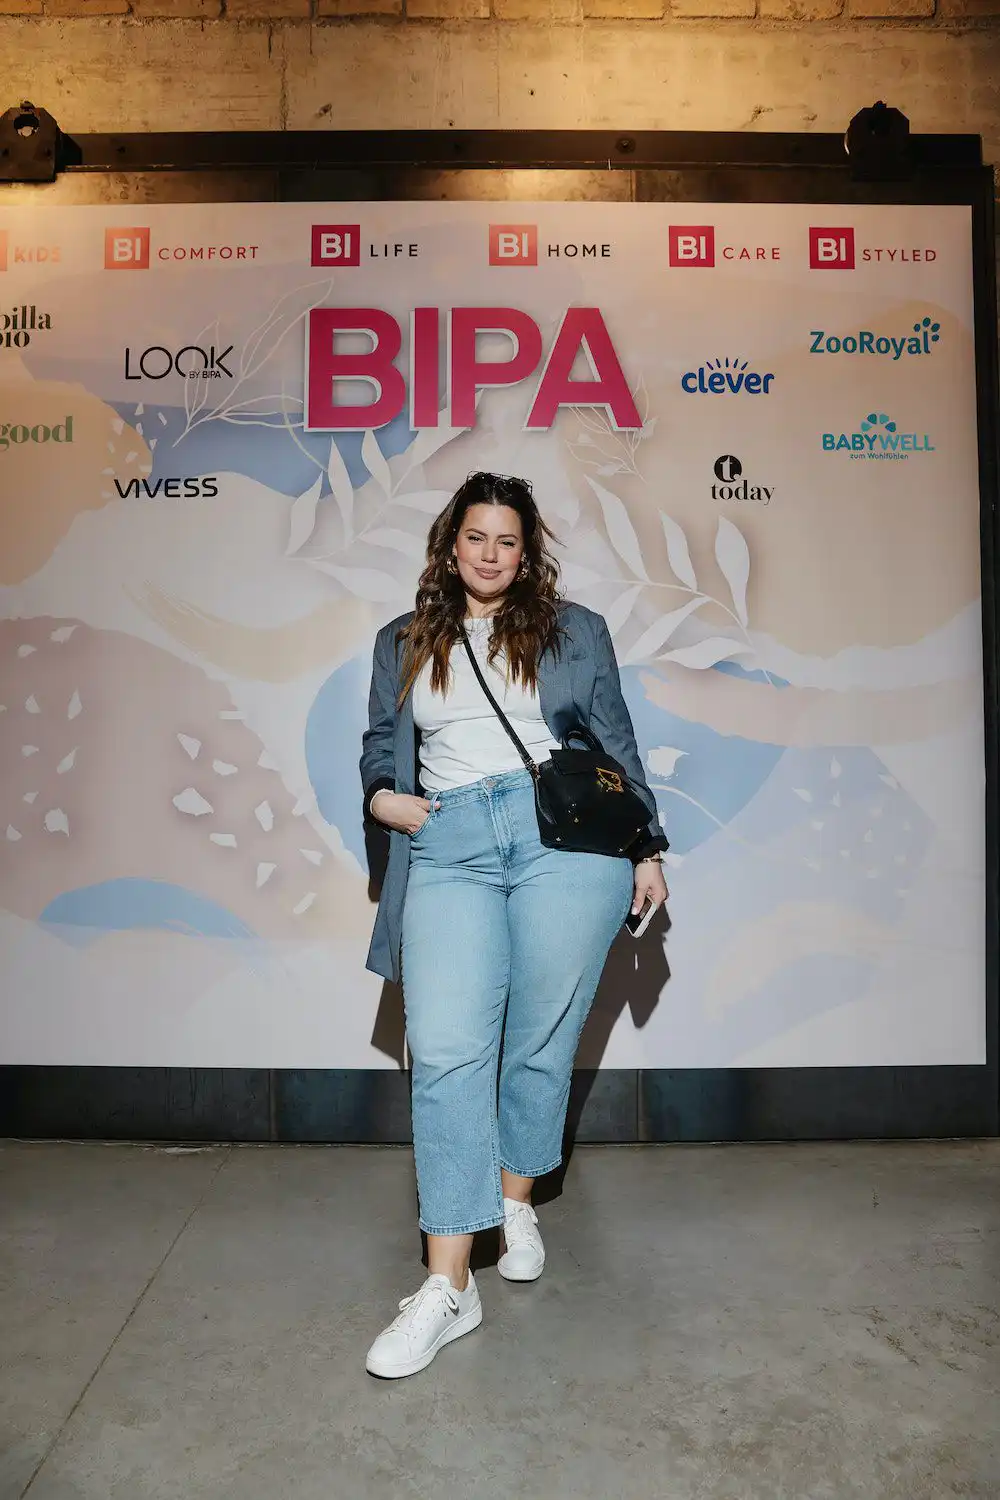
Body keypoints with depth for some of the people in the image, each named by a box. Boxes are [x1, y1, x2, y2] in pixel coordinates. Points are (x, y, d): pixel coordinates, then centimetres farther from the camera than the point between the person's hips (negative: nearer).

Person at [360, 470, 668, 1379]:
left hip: (567, 838, -1)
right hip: (449, 850, 1)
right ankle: (448, 1287, -1)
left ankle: (517, 1204, 31)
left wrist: (647, 848, 11)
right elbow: (383, 743, 22)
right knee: (446, 1054, -8)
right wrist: (383, 794, 1)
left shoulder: (577, 632, 15)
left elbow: (618, 748, 15)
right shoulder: (403, 644, 20)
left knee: (541, 1042, 5)